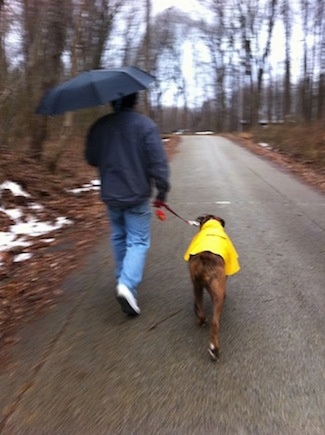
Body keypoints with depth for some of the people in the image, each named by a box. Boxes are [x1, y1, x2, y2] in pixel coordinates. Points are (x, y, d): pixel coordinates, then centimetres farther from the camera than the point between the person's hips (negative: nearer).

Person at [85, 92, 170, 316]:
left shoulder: (99, 126, 0)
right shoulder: (145, 124, -11)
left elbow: (91, 159, 9)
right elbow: (158, 161, -16)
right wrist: (162, 190, -9)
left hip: (111, 194, 4)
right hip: (137, 194, -4)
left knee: (119, 237, 20)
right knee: (138, 241, 2)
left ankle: (124, 280, 33)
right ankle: (127, 284, -17)